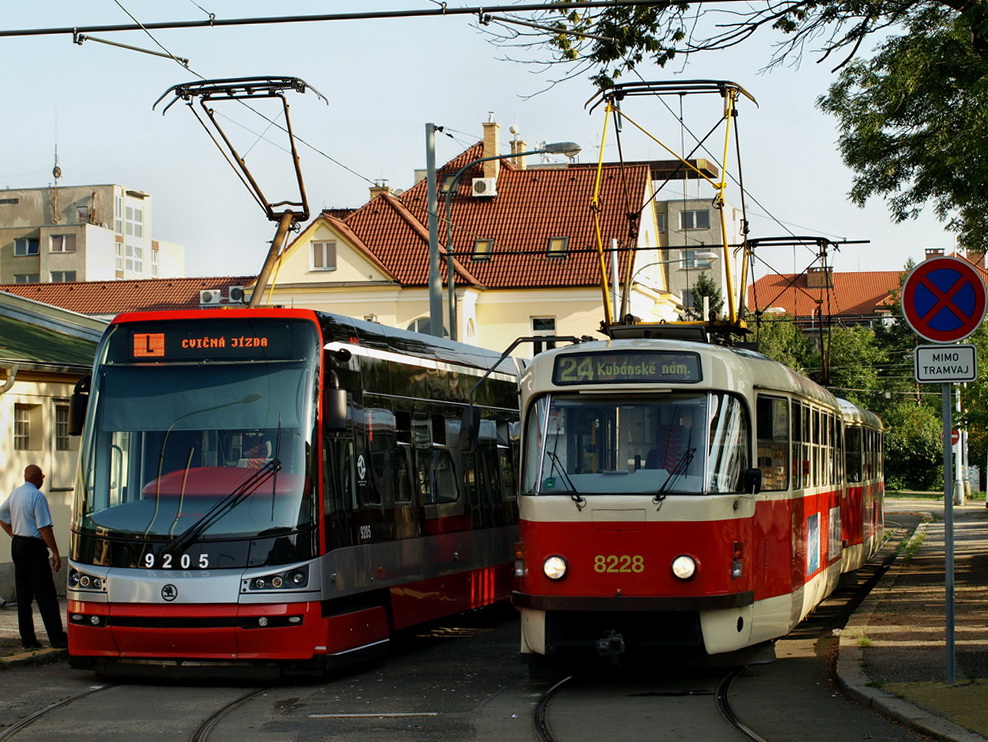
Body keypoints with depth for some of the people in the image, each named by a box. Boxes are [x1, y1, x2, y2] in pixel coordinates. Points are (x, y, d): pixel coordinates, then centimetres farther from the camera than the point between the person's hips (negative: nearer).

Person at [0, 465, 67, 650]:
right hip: (33, 547, -8)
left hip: (17, 544, 8)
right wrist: (55, 553, -15)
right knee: (46, 595, -7)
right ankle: (57, 639, -8)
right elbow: (45, 528, -18)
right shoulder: (37, 496, -14)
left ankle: (27, 639, 12)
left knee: (23, 595, 10)